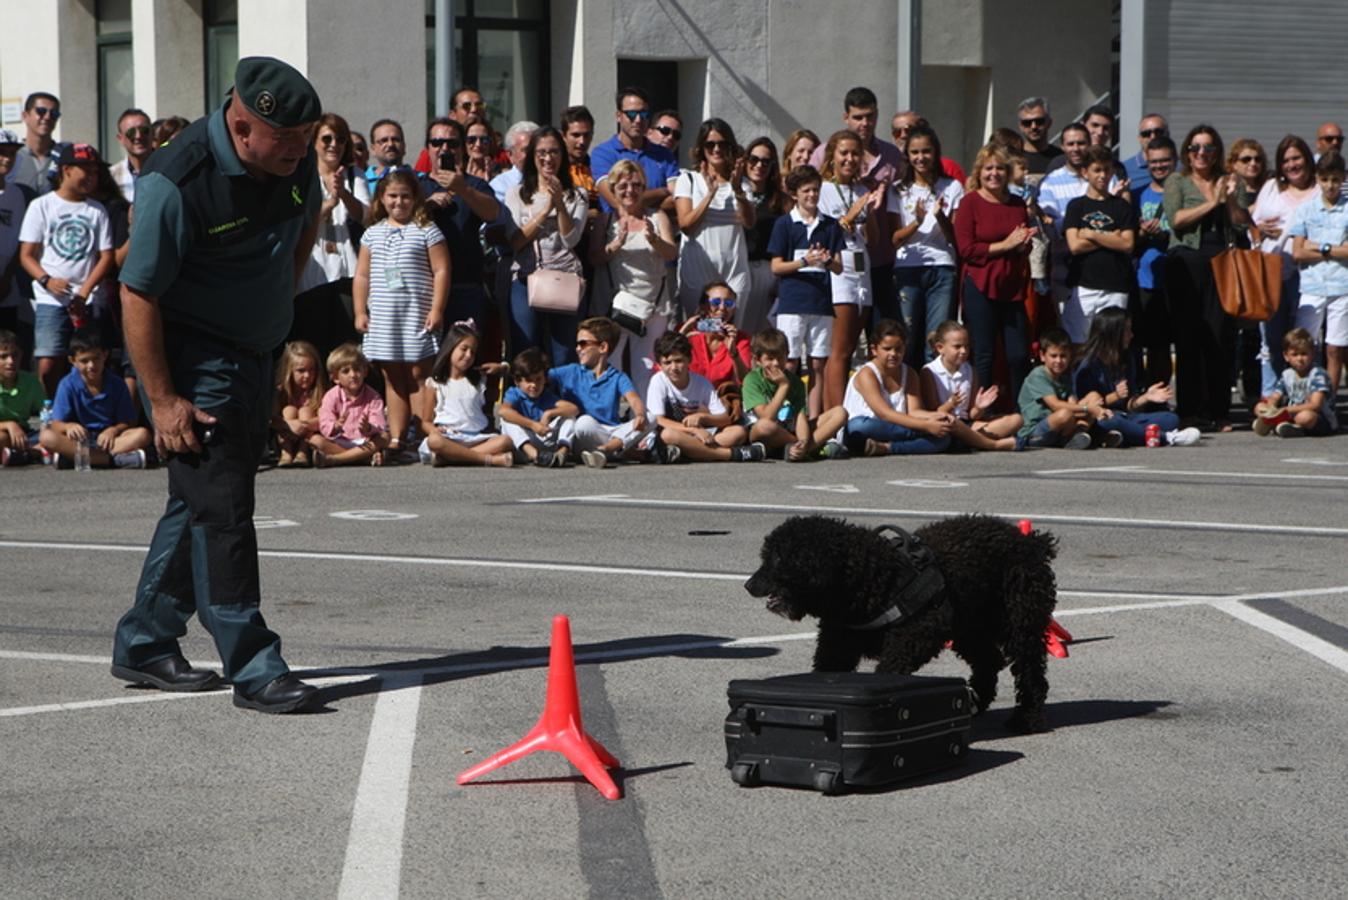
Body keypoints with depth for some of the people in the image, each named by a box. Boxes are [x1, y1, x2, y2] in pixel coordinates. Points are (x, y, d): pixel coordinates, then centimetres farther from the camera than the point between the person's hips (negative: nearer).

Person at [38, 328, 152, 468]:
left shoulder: (116, 384, 2)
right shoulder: (68, 385, -2)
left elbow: (128, 422, 3)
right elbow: (56, 424, -9)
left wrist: (113, 430, -20)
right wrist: (69, 426, -33)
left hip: (107, 439, 1)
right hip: (79, 440, -1)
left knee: (143, 434, -26)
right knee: (46, 436, -31)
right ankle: (115, 459, -40)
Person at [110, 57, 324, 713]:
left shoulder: (295, 161, -2)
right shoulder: (176, 182, -24)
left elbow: (306, 224, 22)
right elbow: (137, 294, -21)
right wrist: (163, 399, -20)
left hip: (255, 358, 8)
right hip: (192, 363, -8)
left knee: (199, 505, 14)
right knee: (221, 510, -8)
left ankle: (143, 645, 25)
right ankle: (253, 668, -5)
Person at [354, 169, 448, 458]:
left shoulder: (426, 231, -1)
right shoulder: (373, 233, 12)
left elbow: (441, 271, -4)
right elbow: (362, 275, 14)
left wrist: (437, 309, -11)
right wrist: (360, 311, 7)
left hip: (417, 317, -4)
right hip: (382, 318, 4)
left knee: (418, 376, -5)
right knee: (393, 379, 6)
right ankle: (395, 439, 7)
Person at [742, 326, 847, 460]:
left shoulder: (795, 382, 3)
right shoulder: (752, 380, -9)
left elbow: (800, 416, -11)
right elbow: (766, 418, -21)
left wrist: (804, 442, -32)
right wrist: (783, 386, -19)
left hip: (791, 433, 5)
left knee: (840, 413, -11)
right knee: (765, 426, -42)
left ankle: (800, 448, -33)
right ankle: (817, 447, -26)